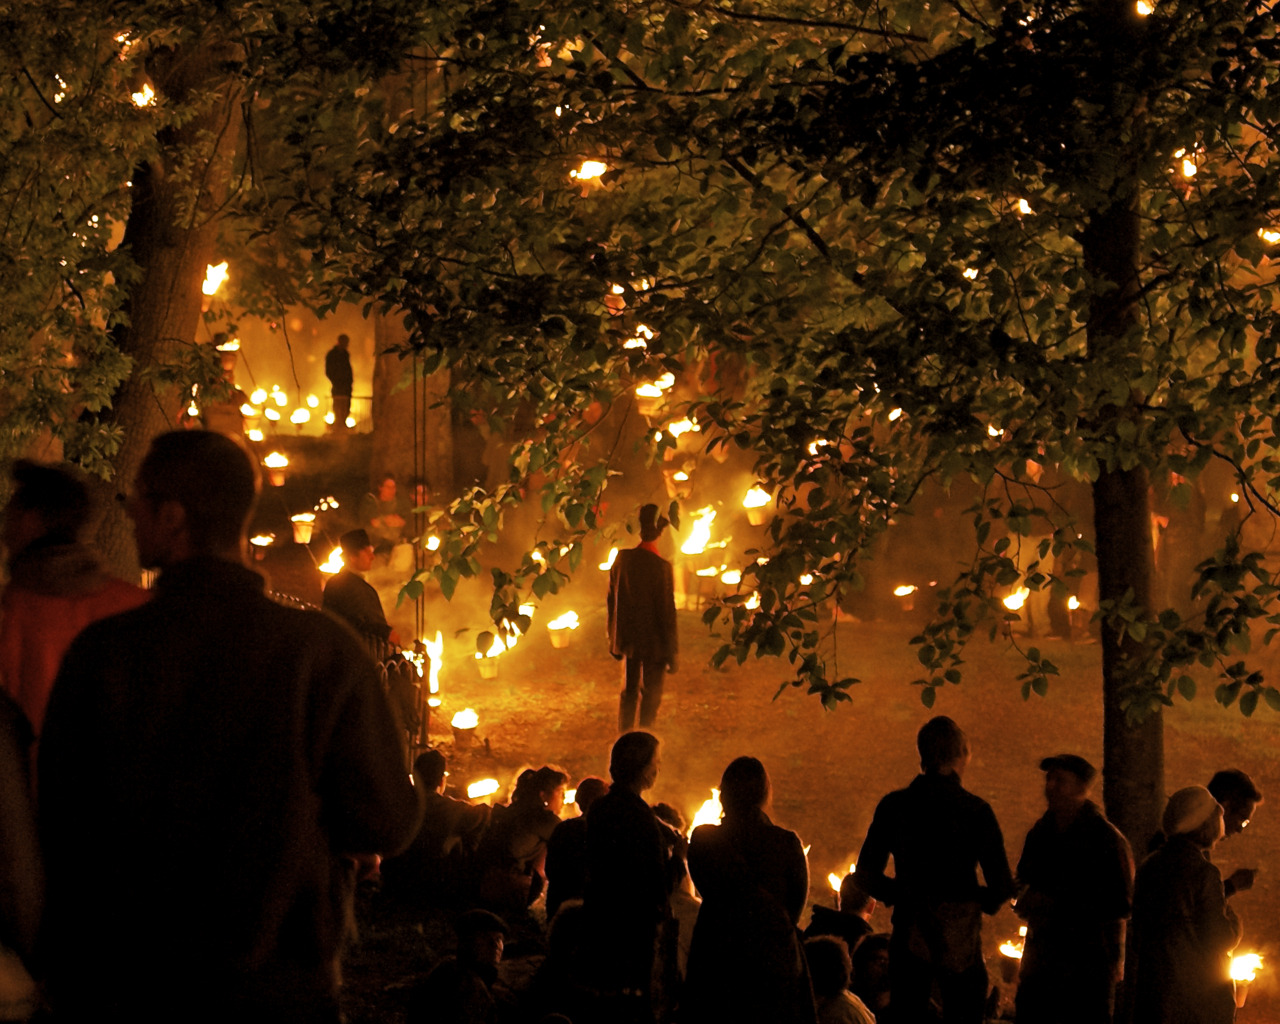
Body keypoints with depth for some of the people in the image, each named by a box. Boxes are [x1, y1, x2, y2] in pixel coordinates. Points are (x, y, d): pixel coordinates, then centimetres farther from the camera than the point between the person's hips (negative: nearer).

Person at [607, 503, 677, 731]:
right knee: (651, 695, 5)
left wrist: (614, 639, 16)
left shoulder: (622, 559, -4)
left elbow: (612, 600, 5)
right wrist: (671, 653, -7)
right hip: (653, 642, -5)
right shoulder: (661, 567, -20)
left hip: (628, 640, 5)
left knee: (629, 693, 17)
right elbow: (667, 610, -15)